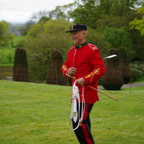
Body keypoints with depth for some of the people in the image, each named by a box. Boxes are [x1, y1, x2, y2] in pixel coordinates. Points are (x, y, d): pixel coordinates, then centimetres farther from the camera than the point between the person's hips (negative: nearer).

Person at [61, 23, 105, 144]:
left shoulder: (92, 50, -13)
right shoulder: (72, 51, 12)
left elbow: (101, 69, -17)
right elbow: (65, 65, 23)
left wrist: (85, 79, -25)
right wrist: (67, 71, -1)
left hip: (86, 92, -8)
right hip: (77, 92, 9)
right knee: (84, 121, 18)